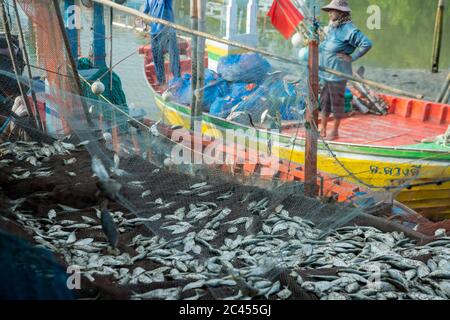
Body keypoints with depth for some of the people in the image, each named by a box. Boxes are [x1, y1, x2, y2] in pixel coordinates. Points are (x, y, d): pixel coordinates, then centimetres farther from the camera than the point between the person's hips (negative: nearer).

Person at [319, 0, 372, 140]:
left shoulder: (348, 29, -17)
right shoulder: (331, 27, 9)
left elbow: (367, 43, -23)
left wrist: (351, 57, -19)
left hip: (337, 74, -8)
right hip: (325, 72, 8)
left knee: (337, 103, 5)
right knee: (324, 102, 14)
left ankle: (335, 131, 18)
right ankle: (322, 130, 25)